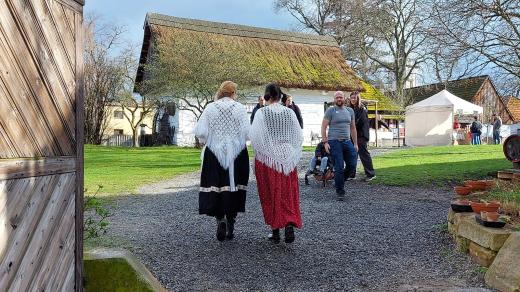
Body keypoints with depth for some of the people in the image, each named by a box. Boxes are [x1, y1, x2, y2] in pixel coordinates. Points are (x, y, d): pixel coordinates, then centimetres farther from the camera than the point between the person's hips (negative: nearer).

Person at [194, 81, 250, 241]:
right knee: (233, 186, 8)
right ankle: (231, 221, 14)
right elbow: (246, 132, -10)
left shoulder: (210, 108, 0)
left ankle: (220, 218, -12)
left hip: (214, 154, 0)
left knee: (215, 186, 4)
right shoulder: (240, 108, -2)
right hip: (237, 155, 0)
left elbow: (200, 132, -6)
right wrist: (238, 141, 10)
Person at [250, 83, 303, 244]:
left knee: (271, 194, 8)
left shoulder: (261, 112, -8)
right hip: (287, 159, 2)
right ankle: (290, 225, -7)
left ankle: (275, 231, 15)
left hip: (267, 159, -2)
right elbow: (299, 136, 4)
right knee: (288, 194, 9)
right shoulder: (289, 112, 1)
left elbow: (254, 136, -9)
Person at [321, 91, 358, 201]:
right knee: (339, 168, -4)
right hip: (334, 142, -5)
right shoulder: (330, 110, 0)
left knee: (352, 165, 0)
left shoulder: (350, 111, 14)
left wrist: (355, 143, 14)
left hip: (347, 141, 5)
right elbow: (323, 127, -3)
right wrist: (325, 142, -12)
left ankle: (338, 181, 25)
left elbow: (353, 128, 18)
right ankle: (340, 192, 8)